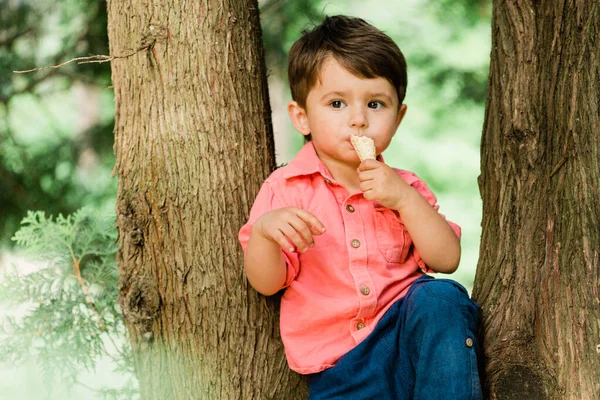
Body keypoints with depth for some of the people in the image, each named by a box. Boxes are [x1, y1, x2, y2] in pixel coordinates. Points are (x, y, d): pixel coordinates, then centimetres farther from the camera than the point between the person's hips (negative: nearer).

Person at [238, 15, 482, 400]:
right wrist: (264, 231, -25)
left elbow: (447, 260, -2)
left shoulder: (403, 188, 10)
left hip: (408, 337, 2)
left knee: (440, 297, -28)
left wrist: (405, 200, -13)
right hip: (338, 367, -1)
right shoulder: (287, 188, 2)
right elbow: (266, 282, -4)